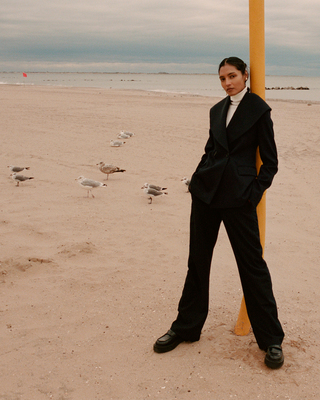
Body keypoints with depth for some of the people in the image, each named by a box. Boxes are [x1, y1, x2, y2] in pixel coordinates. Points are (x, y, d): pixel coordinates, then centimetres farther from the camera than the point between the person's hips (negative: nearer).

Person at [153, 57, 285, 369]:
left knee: (251, 263, -1)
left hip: (238, 196, -5)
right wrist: (197, 180, 6)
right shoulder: (217, 110, 14)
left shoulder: (258, 109, -1)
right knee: (197, 260, 11)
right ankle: (186, 327, 25)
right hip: (206, 191, 6)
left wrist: (255, 192, -9)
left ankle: (271, 339, 13)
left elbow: (270, 161, 0)